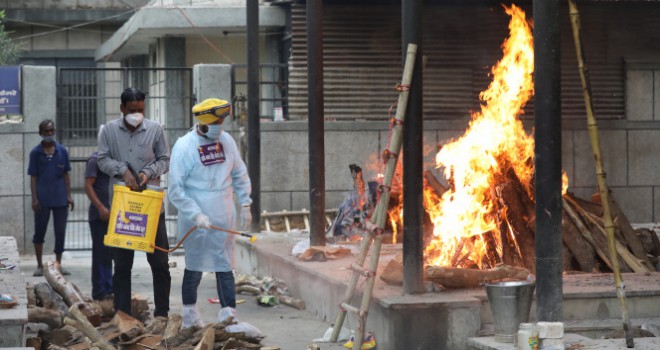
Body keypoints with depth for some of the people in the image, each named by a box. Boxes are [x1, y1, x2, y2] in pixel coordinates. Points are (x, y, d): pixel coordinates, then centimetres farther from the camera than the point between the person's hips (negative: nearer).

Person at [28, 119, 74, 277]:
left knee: (60, 232, 5)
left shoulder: (62, 151, 5)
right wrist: (34, 198, -6)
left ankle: (58, 264, 15)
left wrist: (69, 195, 4)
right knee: (39, 232, 4)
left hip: (60, 198, 2)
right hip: (42, 199, -2)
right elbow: (33, 177, 1)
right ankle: (40, 265, 14)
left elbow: (65, 175, 9)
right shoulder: (36, 153, 0)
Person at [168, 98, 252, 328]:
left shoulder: (226, 141, 4)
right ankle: (190, 316, 20)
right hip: (196, 222, -4)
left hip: (224, 219, 4)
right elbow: (175, 189, -13)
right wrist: (196, 215, -19)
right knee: (194, 268, 7)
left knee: (225, 268, 5)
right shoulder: (184, 146, -12)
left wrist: (245, 205, 11)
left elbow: (240, 175, 16)